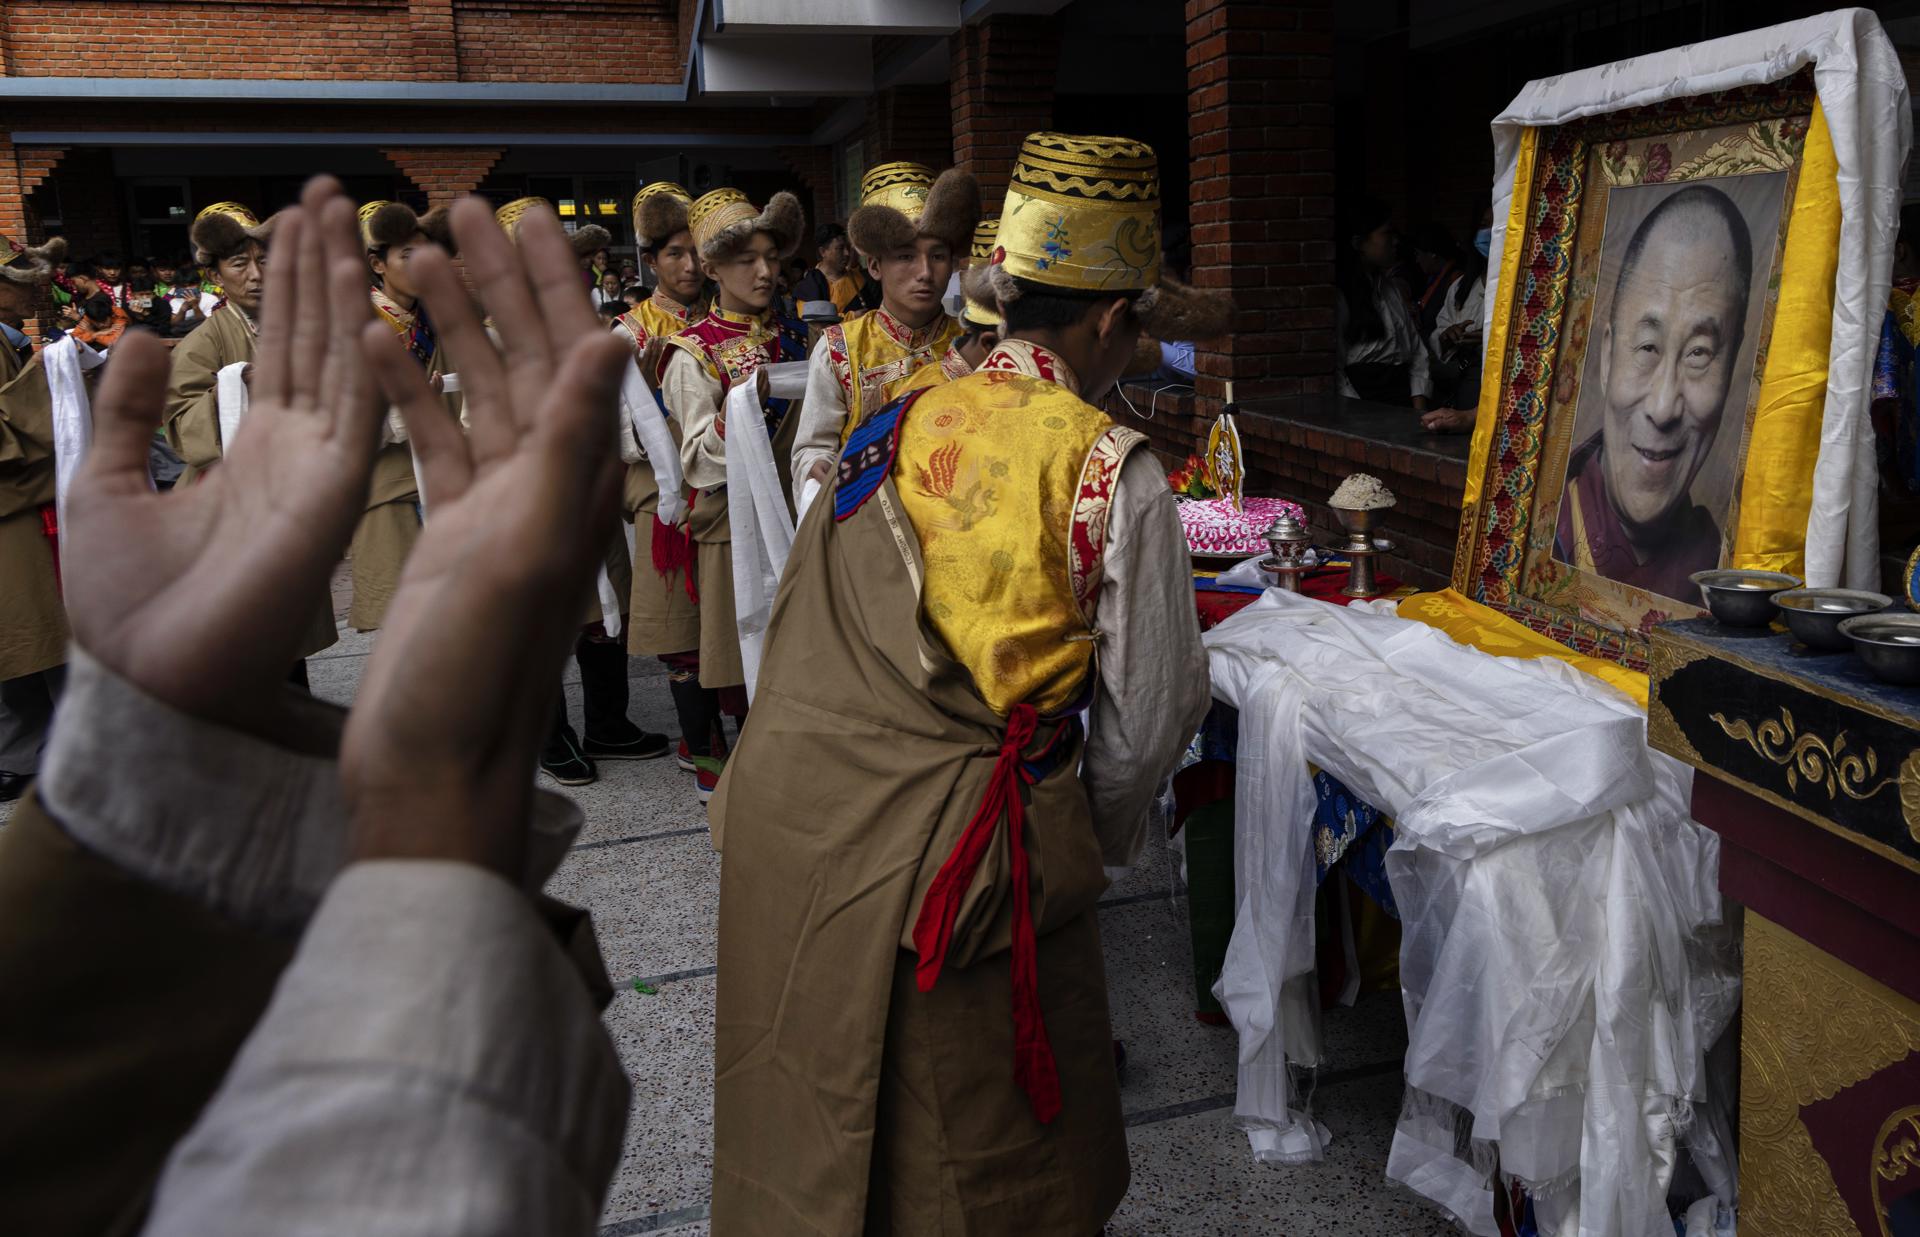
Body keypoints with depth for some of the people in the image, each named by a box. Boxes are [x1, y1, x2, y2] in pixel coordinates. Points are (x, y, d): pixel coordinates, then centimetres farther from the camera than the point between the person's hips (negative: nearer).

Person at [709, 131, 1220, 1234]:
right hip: (954, 842, -5)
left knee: (820, 1123, 26)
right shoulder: (1114, 470, -10)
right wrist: (1104, 835, 12)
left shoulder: (899, 426, 5)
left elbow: (820, 634, 11)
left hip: (791, 804, 6)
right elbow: (1151, 699, -6)